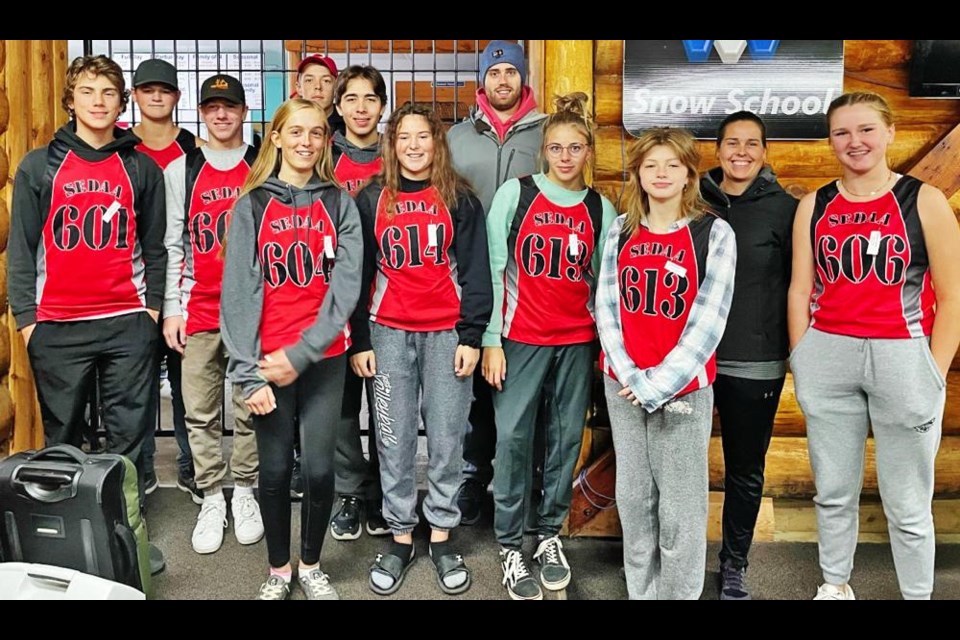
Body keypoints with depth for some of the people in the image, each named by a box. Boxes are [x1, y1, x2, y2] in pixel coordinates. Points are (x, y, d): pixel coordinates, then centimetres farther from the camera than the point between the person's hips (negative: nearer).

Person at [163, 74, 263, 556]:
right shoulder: (180, 171, 9)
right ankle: (211, 498, 18)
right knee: (201, 414, 5)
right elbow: (171, 244, 9)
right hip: (198, 312, 2)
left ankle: (244, 492, 21)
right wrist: (171, 308, 3)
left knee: (250, 409, 5)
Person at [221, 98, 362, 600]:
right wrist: (246, 372, -11)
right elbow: (239, 291, -3)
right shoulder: (252, 205, 3)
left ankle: (311, 566, 24)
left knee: (319, 469, 1)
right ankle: (278, 570, 26)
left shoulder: (339, 203, 4)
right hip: (266, 360, 0)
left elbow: (346, 286, -4)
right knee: (274, 469, 6)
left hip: (324, 359, 0)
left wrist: (302, 353, -13)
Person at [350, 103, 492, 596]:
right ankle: (400, 536, 17)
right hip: (388, 333, 1)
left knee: (446, 438, 3)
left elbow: (475, 272, 3)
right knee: (394, 440, 4)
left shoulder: (459, 200, 5)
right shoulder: (372, 200, 7)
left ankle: (442, 536, 17)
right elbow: (358, 274, 7)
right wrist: (359, 341, 1)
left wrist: (471, 336, -5)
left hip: (447, 333, 0)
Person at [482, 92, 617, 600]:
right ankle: (509, 546, 9)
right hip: (521, 337, -3)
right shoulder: (514, 194, -1)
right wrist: (491, 340, -7)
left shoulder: (601, 209, 7)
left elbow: (602, 281, 10)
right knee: (513, 437, -3)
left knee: (567, 437, 8)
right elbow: (493, 269, -3)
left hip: (578, 340, 3)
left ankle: (550, 534, 23)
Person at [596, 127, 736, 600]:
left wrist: (660, 384, -14)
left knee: (680, 508, 2)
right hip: (622, 384, 4)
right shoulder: (621, 232, 7)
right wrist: (630, 376, -10)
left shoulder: (714, 233, -4)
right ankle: (640, 591, 27)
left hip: (683, 387, -4)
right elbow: (606, 306, 3)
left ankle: (679, 593, 18)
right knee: (633, 498, 13)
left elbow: (708, 320, -10)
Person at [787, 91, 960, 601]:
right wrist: (801, 364, 3)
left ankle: (918, 595, 25)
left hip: (902, 358, -3)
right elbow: (799, 290, 7)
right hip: (827, 359, 3)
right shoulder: (814, 206, 7)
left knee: (907, 505, 6)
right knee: (833, 492, 15)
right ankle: (835, 585, 34)